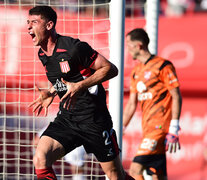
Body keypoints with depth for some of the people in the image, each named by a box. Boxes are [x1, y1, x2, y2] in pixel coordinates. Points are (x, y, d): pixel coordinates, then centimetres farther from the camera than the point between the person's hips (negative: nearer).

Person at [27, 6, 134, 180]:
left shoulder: (73, 47, -17)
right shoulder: (43, 54, 8)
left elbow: (111, 69, -14)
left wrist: (80, 86, -23)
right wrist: (51, 93, 10)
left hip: (93, 118, -6)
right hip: (65, 118, 6)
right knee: (40, 159, -18)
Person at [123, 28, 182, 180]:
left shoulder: (162, 66, -7)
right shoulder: (136, 72, 17)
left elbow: (177, 97, -9)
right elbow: (132, 104, 20)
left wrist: (173, 130, -15)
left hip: (160, 127, -8)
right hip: (148, 128, 8)